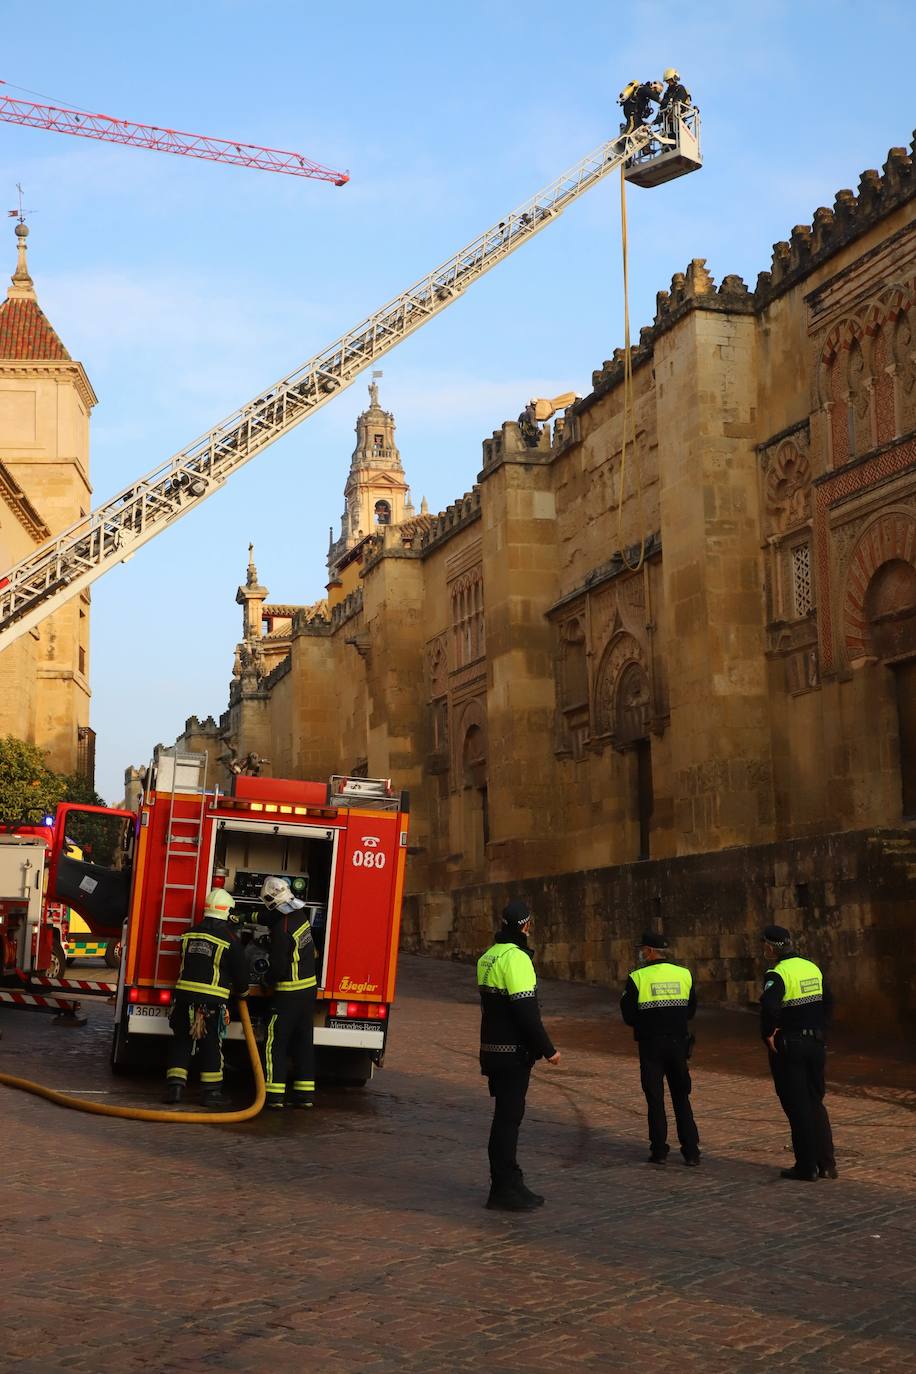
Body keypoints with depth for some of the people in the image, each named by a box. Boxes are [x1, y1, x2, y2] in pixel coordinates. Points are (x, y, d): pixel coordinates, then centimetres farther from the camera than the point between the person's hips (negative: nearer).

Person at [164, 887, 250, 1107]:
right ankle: (211, 1091, 8)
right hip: (212, 999, -4)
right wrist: (242, 992, 20)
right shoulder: (229, 938, -6)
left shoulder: (190, 933, 8)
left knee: (181, 1042, 10)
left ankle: (174, 1086, 6)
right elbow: (240, 969, 2)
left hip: (185, 995, 4)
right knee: (211, 1046, 5)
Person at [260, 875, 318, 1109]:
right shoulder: (300, 915, 4)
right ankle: (305, 1094, 14)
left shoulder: (282, 929, -22)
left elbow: (278, 967, -18)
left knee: (275, 1044, -1)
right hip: (310, 987, 8)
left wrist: (267, 980, 2)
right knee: (304, 1043, 11)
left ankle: (274, 1095, -3)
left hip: (289, 993, -8)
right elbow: (270, 917, 26)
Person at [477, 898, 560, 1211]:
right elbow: (526, 1010, -21)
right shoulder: (516, 958, -17)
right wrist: (547, 1049, -14)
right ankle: (503, 1190, 1)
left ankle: (509, 1184, 23)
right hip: (514, 1053, -9)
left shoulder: (487, 957, 13)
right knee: (508, 1118, -4)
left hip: (493, 1050, 9)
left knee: (506, 1117, 15)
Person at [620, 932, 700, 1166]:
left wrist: (624, 999, 11)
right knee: (681, 1097, 11)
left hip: (651, 1044, -3)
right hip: (678, 1043, 3)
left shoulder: (637, 978, -9)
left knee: (655, 1098, 7)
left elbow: (629, 1017, -8)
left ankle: (659, 1150, 7)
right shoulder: (684, 975, 1)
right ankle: (691, 1151, 8)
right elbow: (691, 1012, 8)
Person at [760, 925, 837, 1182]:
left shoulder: (777, 975, -16)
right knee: (816, 1103, 16)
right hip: (815, 1045, 7)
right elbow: (829, 1001, 16)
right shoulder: (812, 968, 9)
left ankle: (807, 1168, 5)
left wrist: (769, 1033, -17)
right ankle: (827, 1163, 17)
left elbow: (769, 1006, -32)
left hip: (788, 1047, -7)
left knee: (797, 1107, 1)